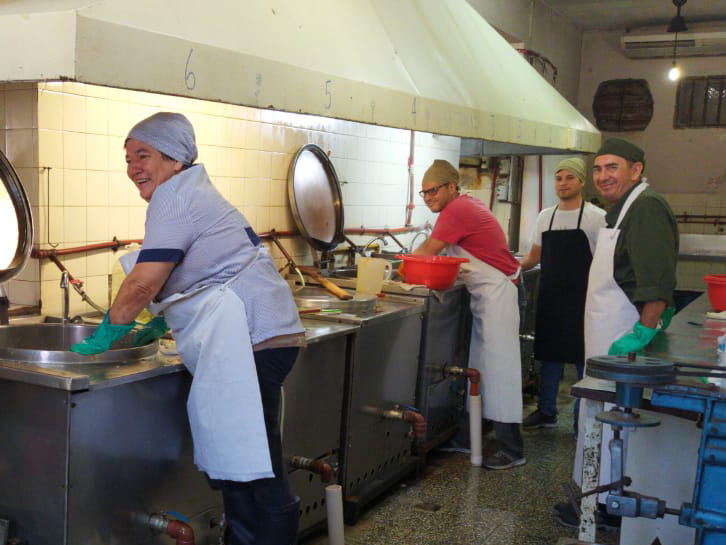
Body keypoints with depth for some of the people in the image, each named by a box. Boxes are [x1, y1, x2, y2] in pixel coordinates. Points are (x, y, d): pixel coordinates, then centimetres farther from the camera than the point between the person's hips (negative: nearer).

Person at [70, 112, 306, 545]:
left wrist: (104, 338, 1)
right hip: (264, 335, 11)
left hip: (252, 339, -11)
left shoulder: (174, 197, -7)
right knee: (236, 462, 15)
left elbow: (143, 284, -12)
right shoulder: (192, 193, 25)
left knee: (254, 471, -7)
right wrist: (157, 327, 24)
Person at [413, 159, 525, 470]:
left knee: (498, 367, -8)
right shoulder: (466, 205, 15)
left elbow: (428, 251, -12)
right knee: (481, 366, 15)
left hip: (496, 293, -10)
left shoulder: (457, 211, -16)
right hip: (486, 293, 10)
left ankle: (512, 450, -4)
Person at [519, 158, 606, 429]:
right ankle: (546, 412, 25)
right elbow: (534, 256, 18)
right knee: (549, 355, 12)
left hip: (583, 302, -5)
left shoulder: (597, 217, -6)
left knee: (584, 358, 2)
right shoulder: (545, 216, 9)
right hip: (550, 298, 5)